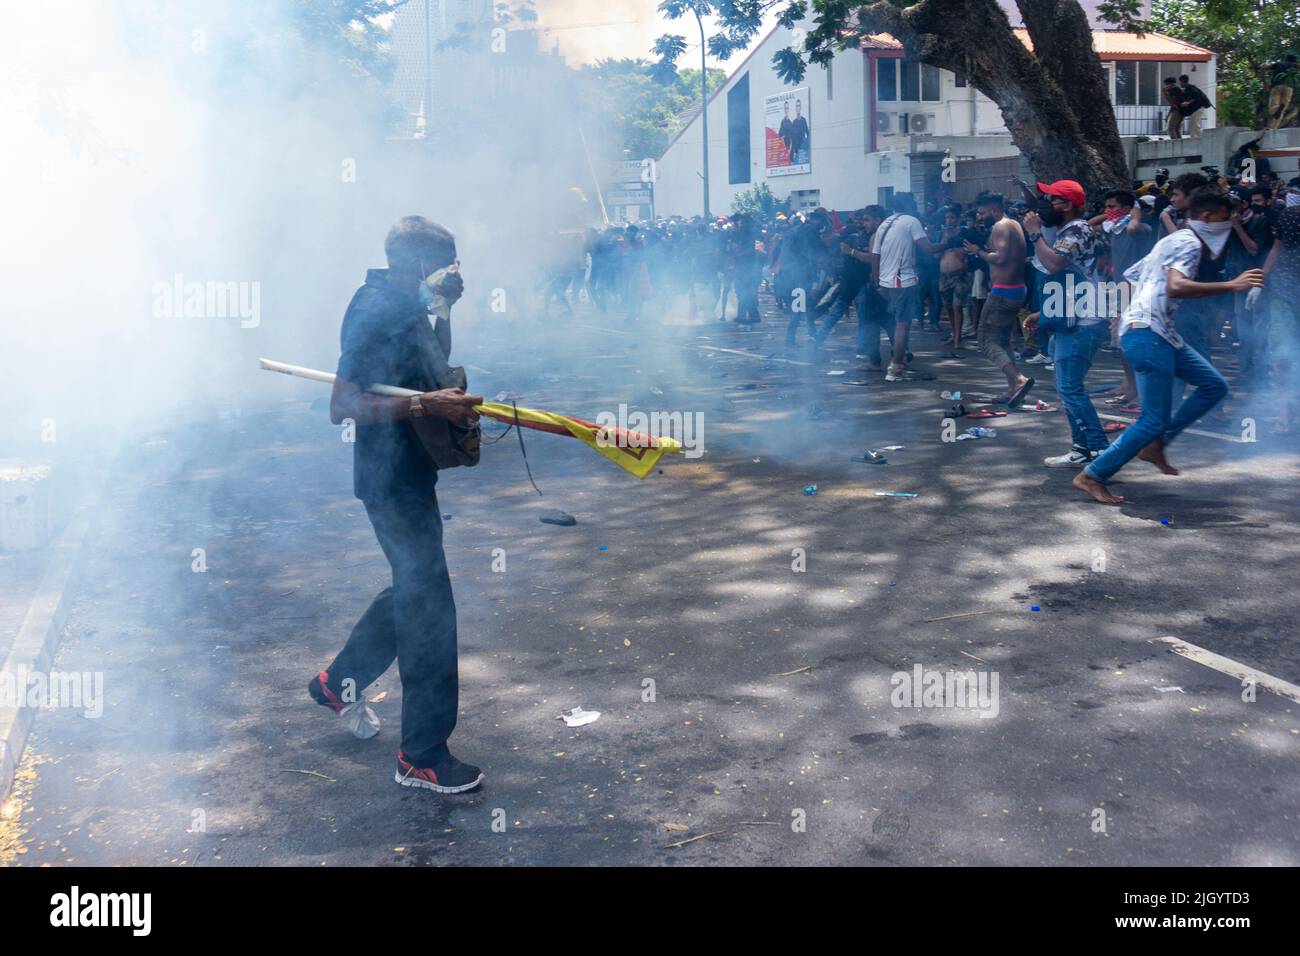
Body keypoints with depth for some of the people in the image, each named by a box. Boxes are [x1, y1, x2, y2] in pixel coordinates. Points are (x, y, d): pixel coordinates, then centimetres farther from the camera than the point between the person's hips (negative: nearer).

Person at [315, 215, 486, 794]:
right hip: (391, 479, -10)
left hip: (413, 474, 10)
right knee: (429, 607, -4)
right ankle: (423, 756, 7)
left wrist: (444, 309, 12)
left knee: (413, 590, 24)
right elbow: (342, 407, -26)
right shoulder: (374, 312, -21)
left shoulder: (408, 304, 8)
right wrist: (424, 404, -31)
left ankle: (339, 681, 43)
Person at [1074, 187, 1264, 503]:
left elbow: (1130, 273, 27)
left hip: (1160, 333, 11)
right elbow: (1175, 286, -28)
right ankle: (1091, 477, -6)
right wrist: (1232, 286, -26)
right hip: (1148, 334, -11)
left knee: (1214, 385, 13)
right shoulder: (1189, 243, -10)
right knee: (1155, 420, -10)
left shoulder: (1173, 241, 21)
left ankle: (1155, 445, 14)